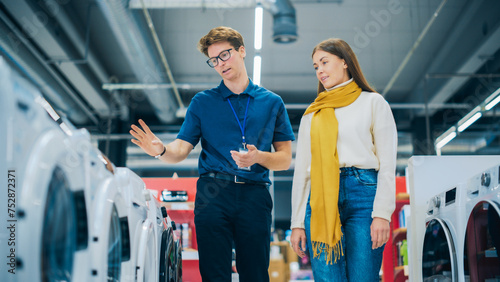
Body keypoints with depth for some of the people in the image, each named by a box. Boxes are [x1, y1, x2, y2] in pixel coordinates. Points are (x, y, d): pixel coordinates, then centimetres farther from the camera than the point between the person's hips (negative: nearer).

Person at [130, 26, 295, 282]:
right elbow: (181, 150, 6)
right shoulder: (202, 102, 13)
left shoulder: (272, 102, 13)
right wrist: (161, 150, -17)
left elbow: (285, 159, 12)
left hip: (254, 196, 1)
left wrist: (258, 157, -8)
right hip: (213, 195, 0)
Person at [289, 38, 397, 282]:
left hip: (362, 194, -3)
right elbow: (301, 170, 17)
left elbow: (387, 163, 3)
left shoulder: (372, 102, 12)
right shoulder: (312, 114, 22)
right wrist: (297, 223, 8)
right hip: (320, 198, 3)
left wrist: (382, 213, -9)